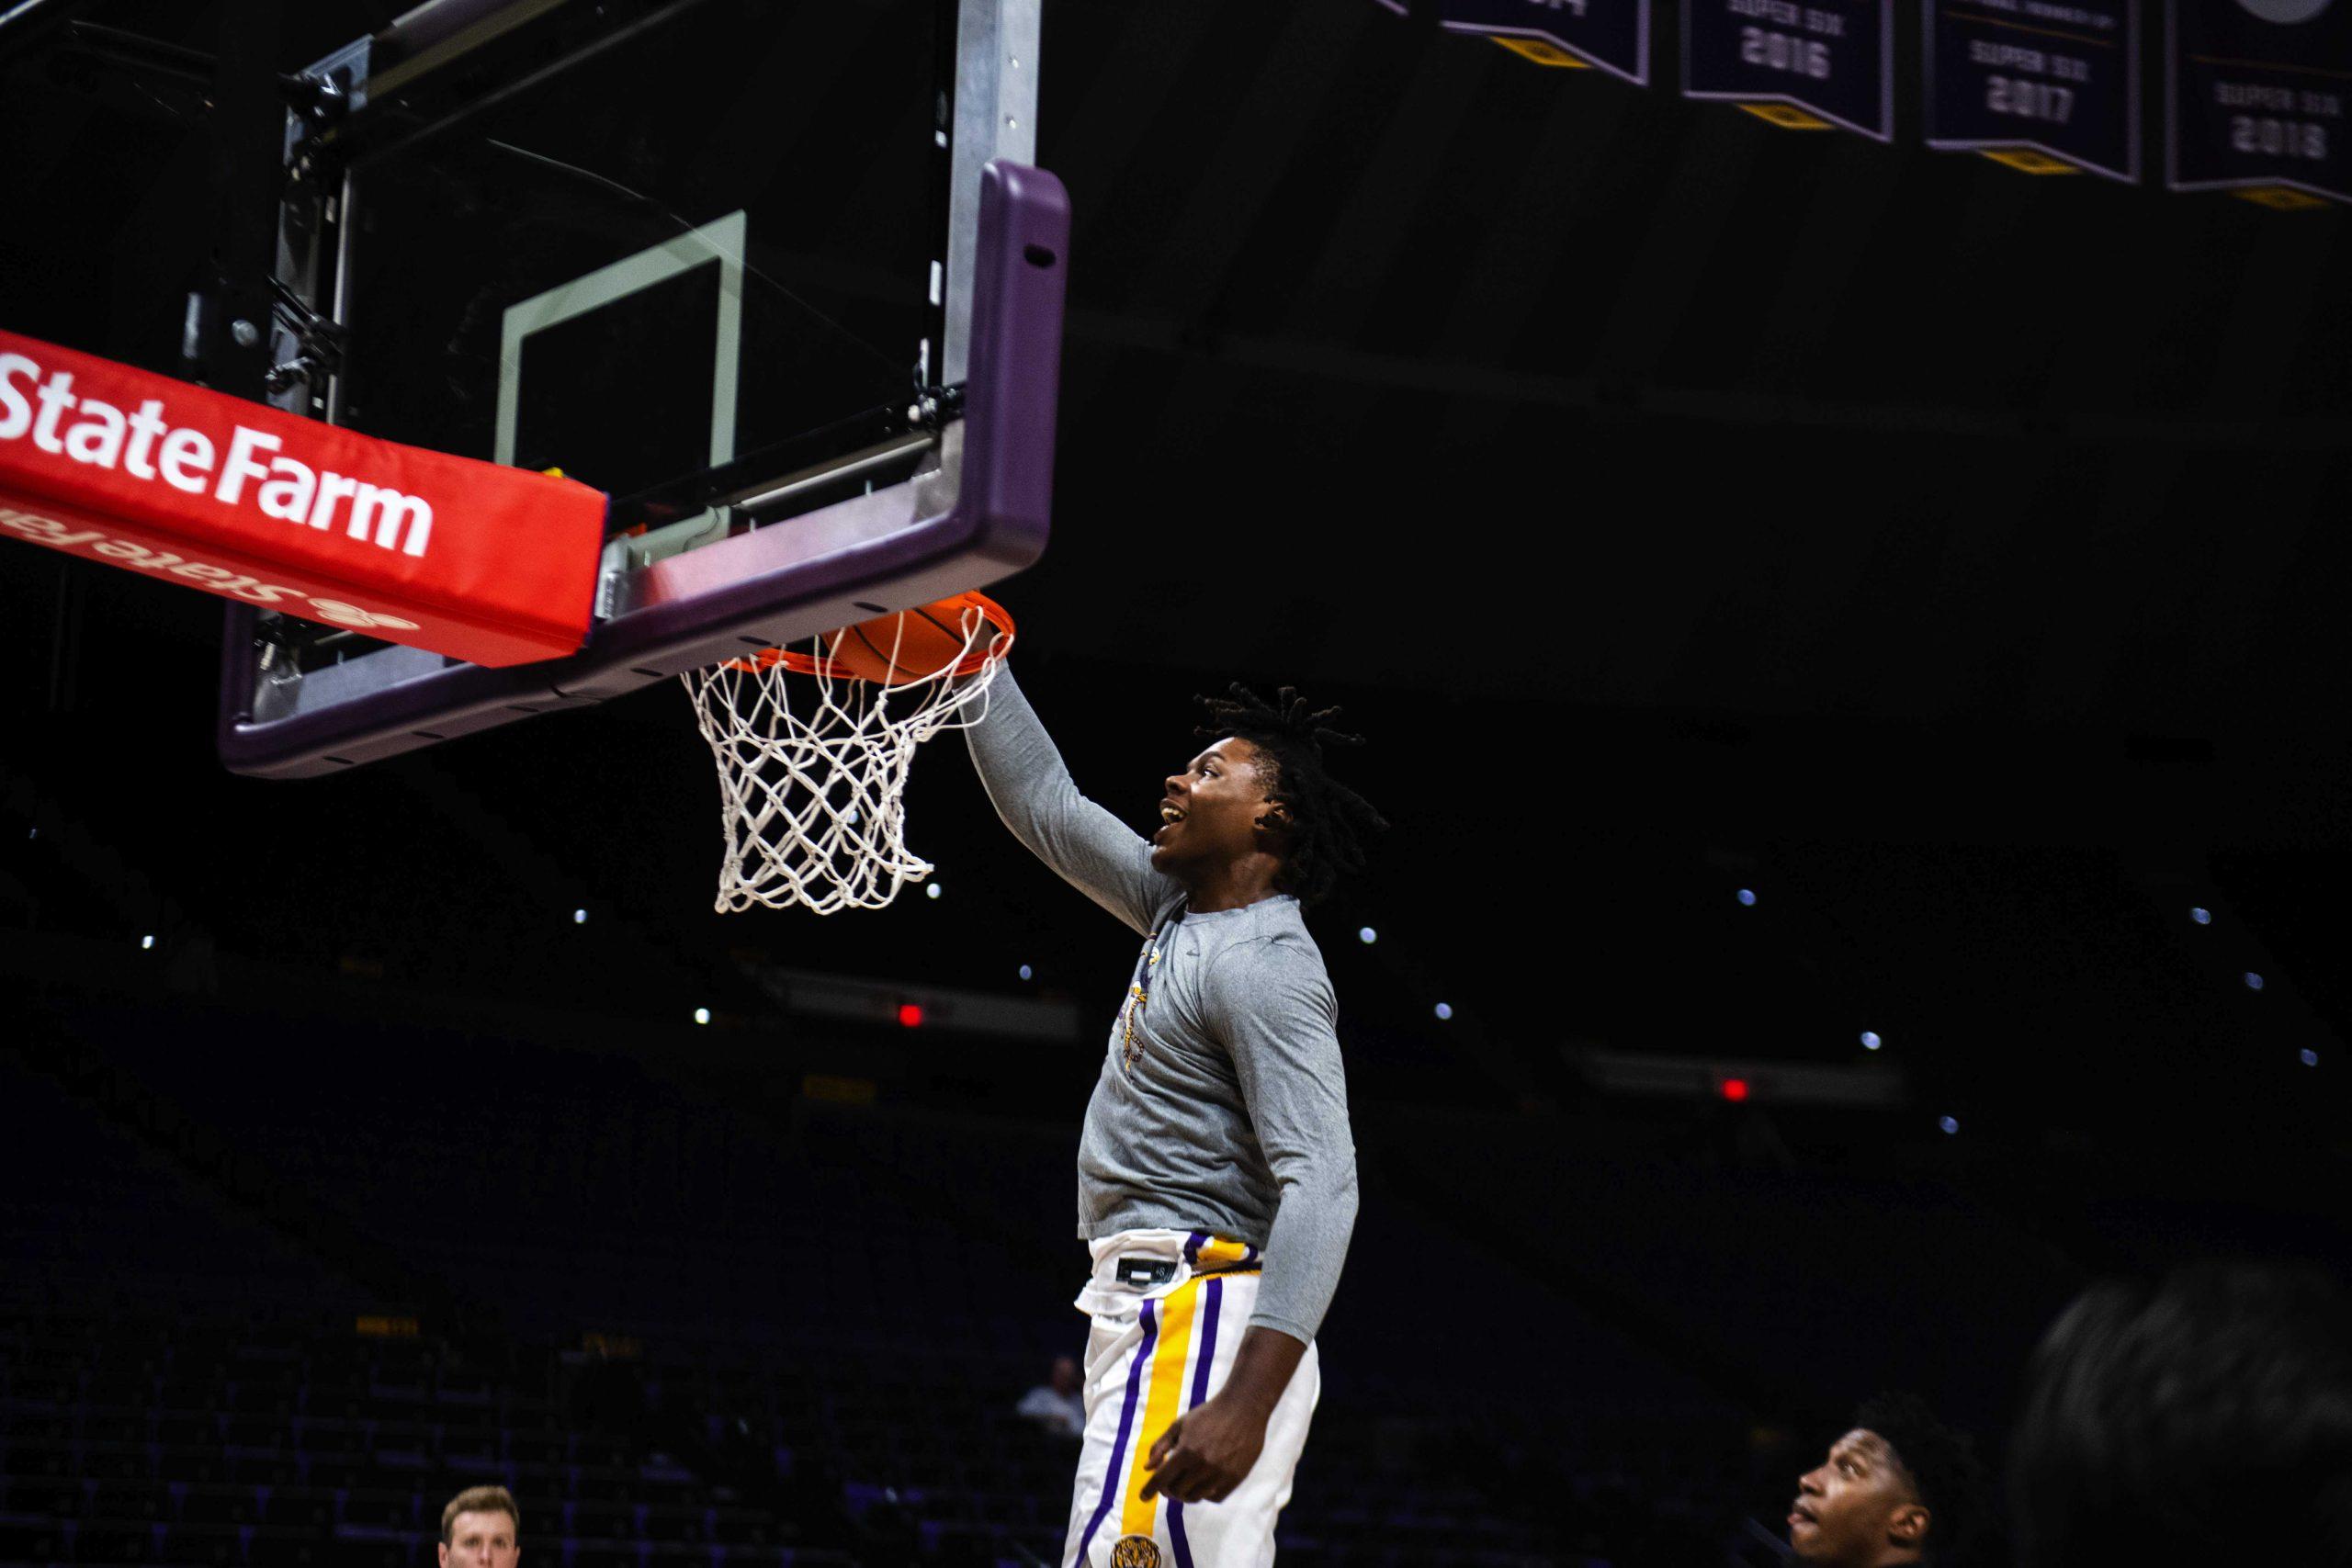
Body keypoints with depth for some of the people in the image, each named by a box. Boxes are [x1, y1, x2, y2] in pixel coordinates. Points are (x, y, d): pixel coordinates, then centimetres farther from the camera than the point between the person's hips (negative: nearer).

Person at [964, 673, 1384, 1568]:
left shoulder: (1264, 966, -12)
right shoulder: (1184, 914, 16)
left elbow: (1322, 1188, -21)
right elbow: (1043, 804, 27)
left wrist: (1246, 1404, -30)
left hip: (1197, 1324, -10)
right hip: (1159, 1306, 10)